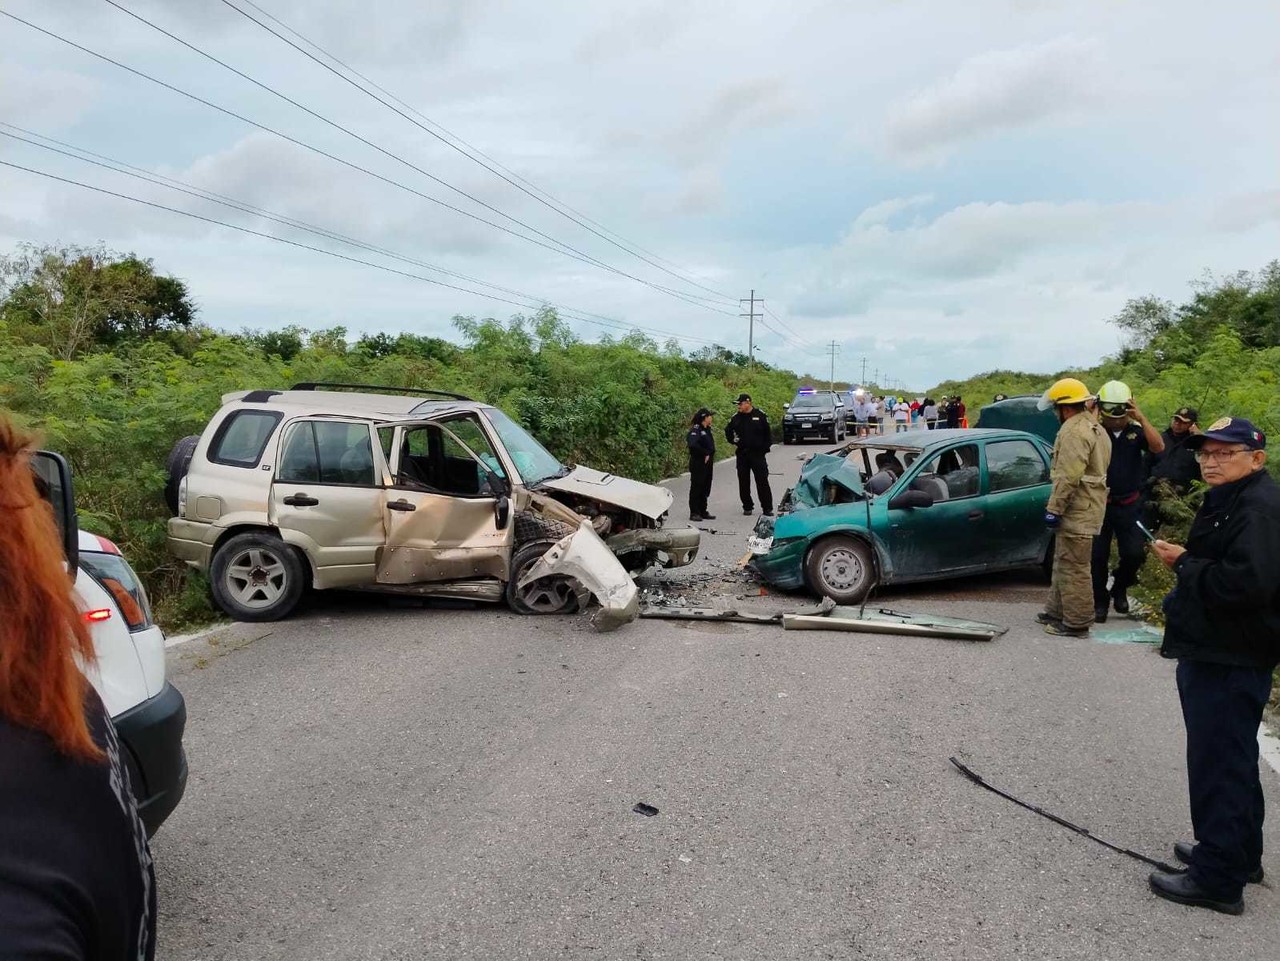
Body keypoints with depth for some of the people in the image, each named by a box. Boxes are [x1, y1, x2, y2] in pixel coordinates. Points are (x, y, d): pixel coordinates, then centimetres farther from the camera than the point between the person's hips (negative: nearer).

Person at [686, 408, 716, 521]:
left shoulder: (707, 430, 14)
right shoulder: (695, 430, -15)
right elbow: (692, 444, -30)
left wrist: (710, 456, 8)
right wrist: (705, 454, -22)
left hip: (707, 464, 9)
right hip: (698, 464, -9)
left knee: (705, 489, 13)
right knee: (696, 488, -2)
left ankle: (703, 511, 21)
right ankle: (694, 513, 3)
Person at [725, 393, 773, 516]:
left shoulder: (760, 415, -2)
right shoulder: (736, 418, 6)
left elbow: (768, 433, 4)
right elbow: (728, 431, 20)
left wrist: (765, 447, -3)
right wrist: (733, 440, 6)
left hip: (758, 454, -3)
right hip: (742, 454, 3)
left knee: (762, 481, -5)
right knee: (743, 482, 6)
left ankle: (767, 508, -1)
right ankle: (747, 507, 17)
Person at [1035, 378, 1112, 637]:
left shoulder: (1074, 431, -17)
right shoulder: (1095, 428, 18)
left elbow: (1068, 476, -24)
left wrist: (1054, 508, -19)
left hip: (1077, 512, -11)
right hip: (1088, 507, 11)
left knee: (1073, 567, -5)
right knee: (1064, 564, 19)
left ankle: (1076, 623, 1)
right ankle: (1057, 611, 29)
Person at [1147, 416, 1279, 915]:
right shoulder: (1229, 501, 14)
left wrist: (1185, 563, -20)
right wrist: (1185, 561, 7)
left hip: (1230, 662, -11)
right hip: (1215, 652, 11)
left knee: (1218, 764, -2)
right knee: (1232, 762, 22)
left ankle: (1217, 879, 9)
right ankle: (1240, 855, 37)